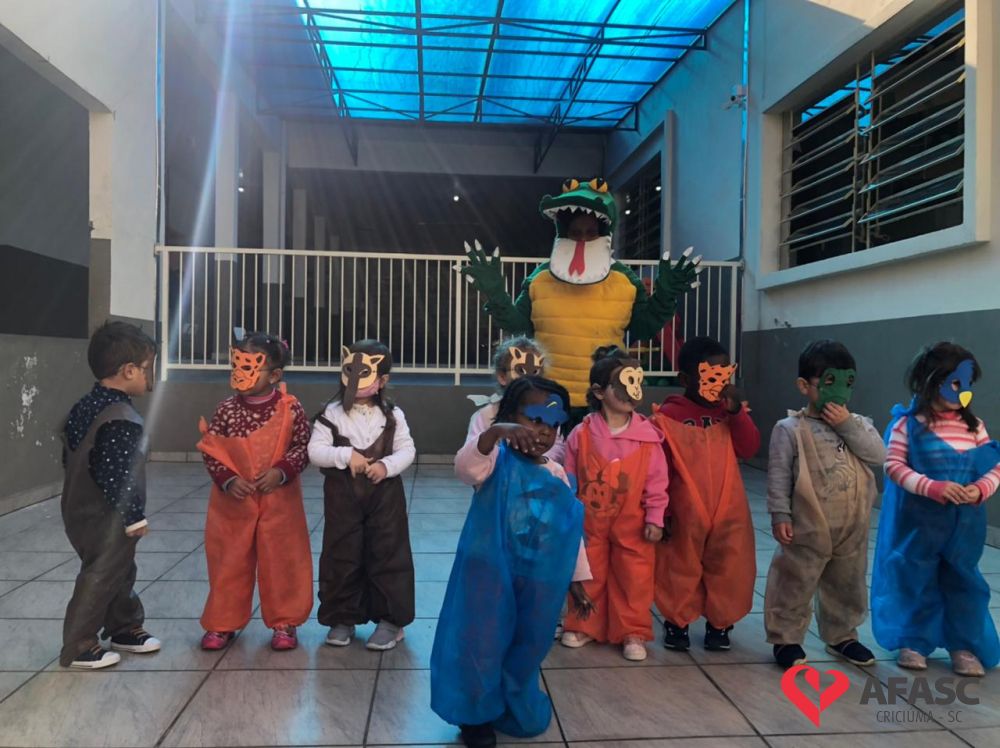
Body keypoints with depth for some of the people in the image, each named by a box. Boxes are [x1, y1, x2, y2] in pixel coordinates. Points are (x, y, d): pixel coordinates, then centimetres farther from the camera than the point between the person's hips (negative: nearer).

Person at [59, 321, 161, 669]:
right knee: (100, 580, 5)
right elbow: (116, 477, -28)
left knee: (120, 573, 22)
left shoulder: (84, 406, 5)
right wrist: (135, 519, -19)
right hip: (107, 519, -10)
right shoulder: (121, 420, -26)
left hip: (81, 509, 10)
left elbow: (70, 457, 13)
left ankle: (124, 628, 36)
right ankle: (78, 648, 17)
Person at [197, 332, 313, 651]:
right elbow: (210, 451, -2)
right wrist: (228, 479, -15)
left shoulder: (290, 409, -10)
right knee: (228, 563, 12)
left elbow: (304, 446, -5)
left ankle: (284, 622, 23)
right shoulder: (226, 409, -6)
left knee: (282, 562, 8)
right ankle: (222, 622, 28)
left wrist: (281, 471, -19)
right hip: (233, 502, 2)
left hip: (279, 502, -1)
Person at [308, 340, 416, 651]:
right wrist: (346, 455, -22)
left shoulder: (392, 415, -1)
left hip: (384, 494, 0)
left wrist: (387, 465, -19)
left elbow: (407, 450, -1)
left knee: (387, 554, 4)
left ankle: (391, 619, 16)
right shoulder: (333, 413, -3)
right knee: (341, 556, 8)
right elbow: (315, 451, -9)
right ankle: (343, 618, 24)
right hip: (342, 495, 1)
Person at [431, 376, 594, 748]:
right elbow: (465, 465, -34)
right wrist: (494, 433, -51)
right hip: (490, 575, -5)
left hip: (538, 582, 5)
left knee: (527, 648, 19)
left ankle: (515, 709, 45)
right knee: (482, 645, 6)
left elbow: (571, 531, 14)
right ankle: (475, 714, 32)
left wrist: (577, 579, 16)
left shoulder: (557, 474, 7)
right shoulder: (498, 458, -10)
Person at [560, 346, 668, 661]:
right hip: (590, 522, 0)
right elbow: (569, 480, -2)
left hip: (632, 524, 0)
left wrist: (655, 518, -6)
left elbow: (656, 483, -4)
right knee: (588, 576, 14)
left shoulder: (648, 435, -9)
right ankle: (585, 626, 32)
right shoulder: (582, 434, -10)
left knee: (634, 579, 8)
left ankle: (633, 632, 25)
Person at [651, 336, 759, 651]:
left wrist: (736, 411, -18)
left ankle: (719, 622, 30)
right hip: (685, 512, -3)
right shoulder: (669, 415, -9)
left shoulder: (730, 411, 5)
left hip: (728, 510, 4)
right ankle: (676, 621, 28)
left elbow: (749, 448, -8)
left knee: (729, 568, 12)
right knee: (681, 568, 10)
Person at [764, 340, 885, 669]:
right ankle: (786, 639, 22)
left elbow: (879, 454, -10)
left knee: (847, 586, 21)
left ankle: (841, 636, 40)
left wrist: (848, 426, -16)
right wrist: (780, 515, -13)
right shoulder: (791, 429, -11)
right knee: (795, 586, 5)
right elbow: (779, 475, -10)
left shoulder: (858, 424, 5)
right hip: (808, 529, -5)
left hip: (852, 529, 5)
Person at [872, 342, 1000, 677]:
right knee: (916, 580, 9)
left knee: (963, 582, 11)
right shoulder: (909, 424, -9)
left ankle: (965, 646, 27)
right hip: (919, 520, -3)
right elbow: (893, 465, -12)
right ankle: (914, 642, 25)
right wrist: (933, 487, -23)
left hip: (962, 524, 3)